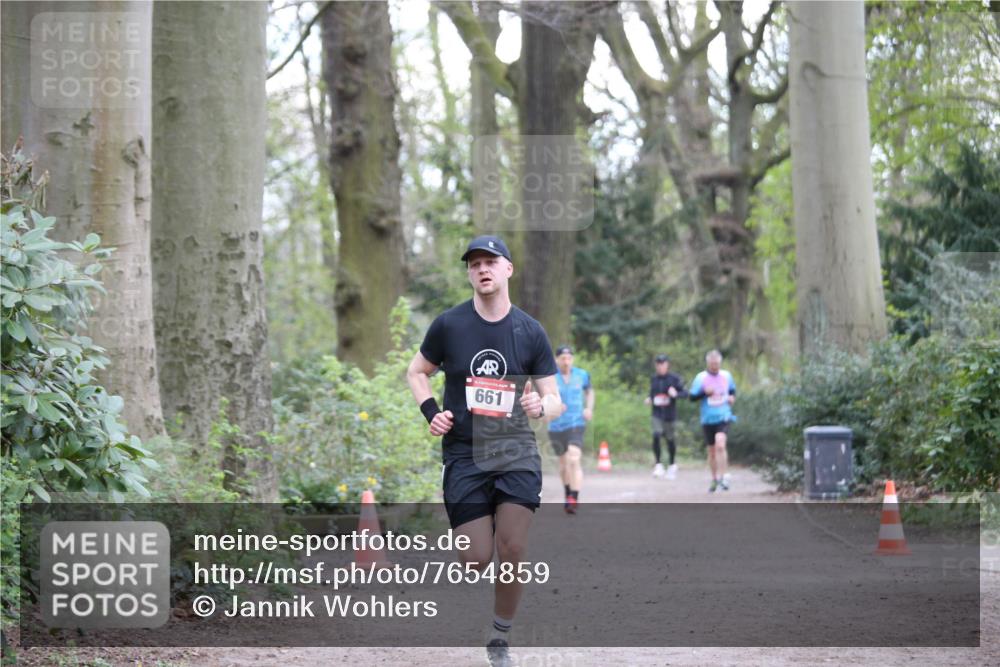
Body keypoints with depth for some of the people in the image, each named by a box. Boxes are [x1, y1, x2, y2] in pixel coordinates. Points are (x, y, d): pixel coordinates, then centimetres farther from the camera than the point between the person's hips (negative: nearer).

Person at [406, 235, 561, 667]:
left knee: (512, 550, -12)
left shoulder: (530, 331, 0)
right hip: (463, 456, 0)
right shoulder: (449, 325, -1)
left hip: (516, 453, 0)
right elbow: (416, 372, 15)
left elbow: (555, 399, 5)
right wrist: (431, 412, -1)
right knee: (477, 561, -7)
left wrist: (540, 407, -18)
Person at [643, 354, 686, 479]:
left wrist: (676, 394, -24)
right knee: (656, 435, -20)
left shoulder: (674, 378, -4)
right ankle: (658, 465, -12)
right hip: (657, 414, 2)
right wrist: (649, 399, 2)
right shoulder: (653, 379, 8)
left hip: (669, 414, -2)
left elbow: (684, 393, -5)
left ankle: (672, 464, 30)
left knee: (670, 438, 7)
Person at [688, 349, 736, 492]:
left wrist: (732, 397, 3)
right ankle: (714, 479, 25)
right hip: (708, 420, 1)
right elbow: (692, 397, -3)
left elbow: (732, 390, 24)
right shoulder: (701, 378, -2)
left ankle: (722, 477, -20)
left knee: (720, 445, -22)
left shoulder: (726, 376, 6)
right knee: (711, 451, 9)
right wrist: (704, 393, -19)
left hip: (723, 417, -1)